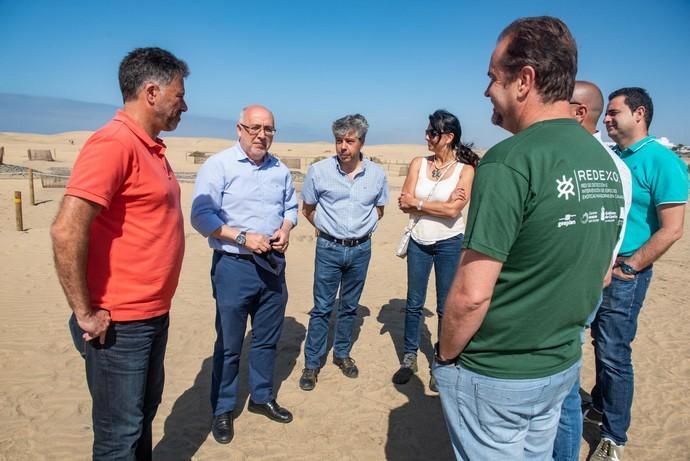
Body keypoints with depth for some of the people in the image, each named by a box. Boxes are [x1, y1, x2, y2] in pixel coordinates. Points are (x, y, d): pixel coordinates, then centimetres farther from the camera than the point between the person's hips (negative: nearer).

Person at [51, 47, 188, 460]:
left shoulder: (150, 147, 9)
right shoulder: (114, 144, -19)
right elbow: (67, 231, -27)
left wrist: (157, 306, 15)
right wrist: (84, 313, -18)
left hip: (154, 316, 9)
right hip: (119, 325, -9)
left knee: (145, 412, 24)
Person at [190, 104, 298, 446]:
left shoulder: (281, 170, 8)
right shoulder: (218, 165, -10)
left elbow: (291, 207, 18)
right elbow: (201, 216, -15)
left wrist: (285, 230, -4)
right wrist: (243, 237, -22)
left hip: (273, 264, 5)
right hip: (233, 266, -5)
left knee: (267, 338, 17)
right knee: (229, 343, 7)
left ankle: (262, 397, 36)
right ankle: (222, 410, 25)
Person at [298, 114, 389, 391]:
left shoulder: (376, 174, -3)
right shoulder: (319, 171, -8)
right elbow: (307, 210, 5)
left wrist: (361, 230, 7)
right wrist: (328, 229, 6)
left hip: (361, 249, 2)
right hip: (328, 248, -2)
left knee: (350, 306, 15)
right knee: (322, 308, 3)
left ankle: (342, 354, 32)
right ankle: (312, 364, 15)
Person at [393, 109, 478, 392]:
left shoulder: (465, 169, -7)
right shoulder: (418, 164, 1)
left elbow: (453, 210, -18)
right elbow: (405, 204, -8)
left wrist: (417, 202, -12)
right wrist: (441, 202, -15)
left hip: (449, 244, -2)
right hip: (419, 242, 3)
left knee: (446, 307, 8)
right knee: (414, 303, 11)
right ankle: (409, 358, 27)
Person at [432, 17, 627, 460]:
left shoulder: (510, 161, -24)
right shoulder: (604, 161, 2)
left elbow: (471, 294, -25)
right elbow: (601, 272, 11)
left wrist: (447, 354, -8)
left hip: (494, 377, -7)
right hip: (563, 365, 7)